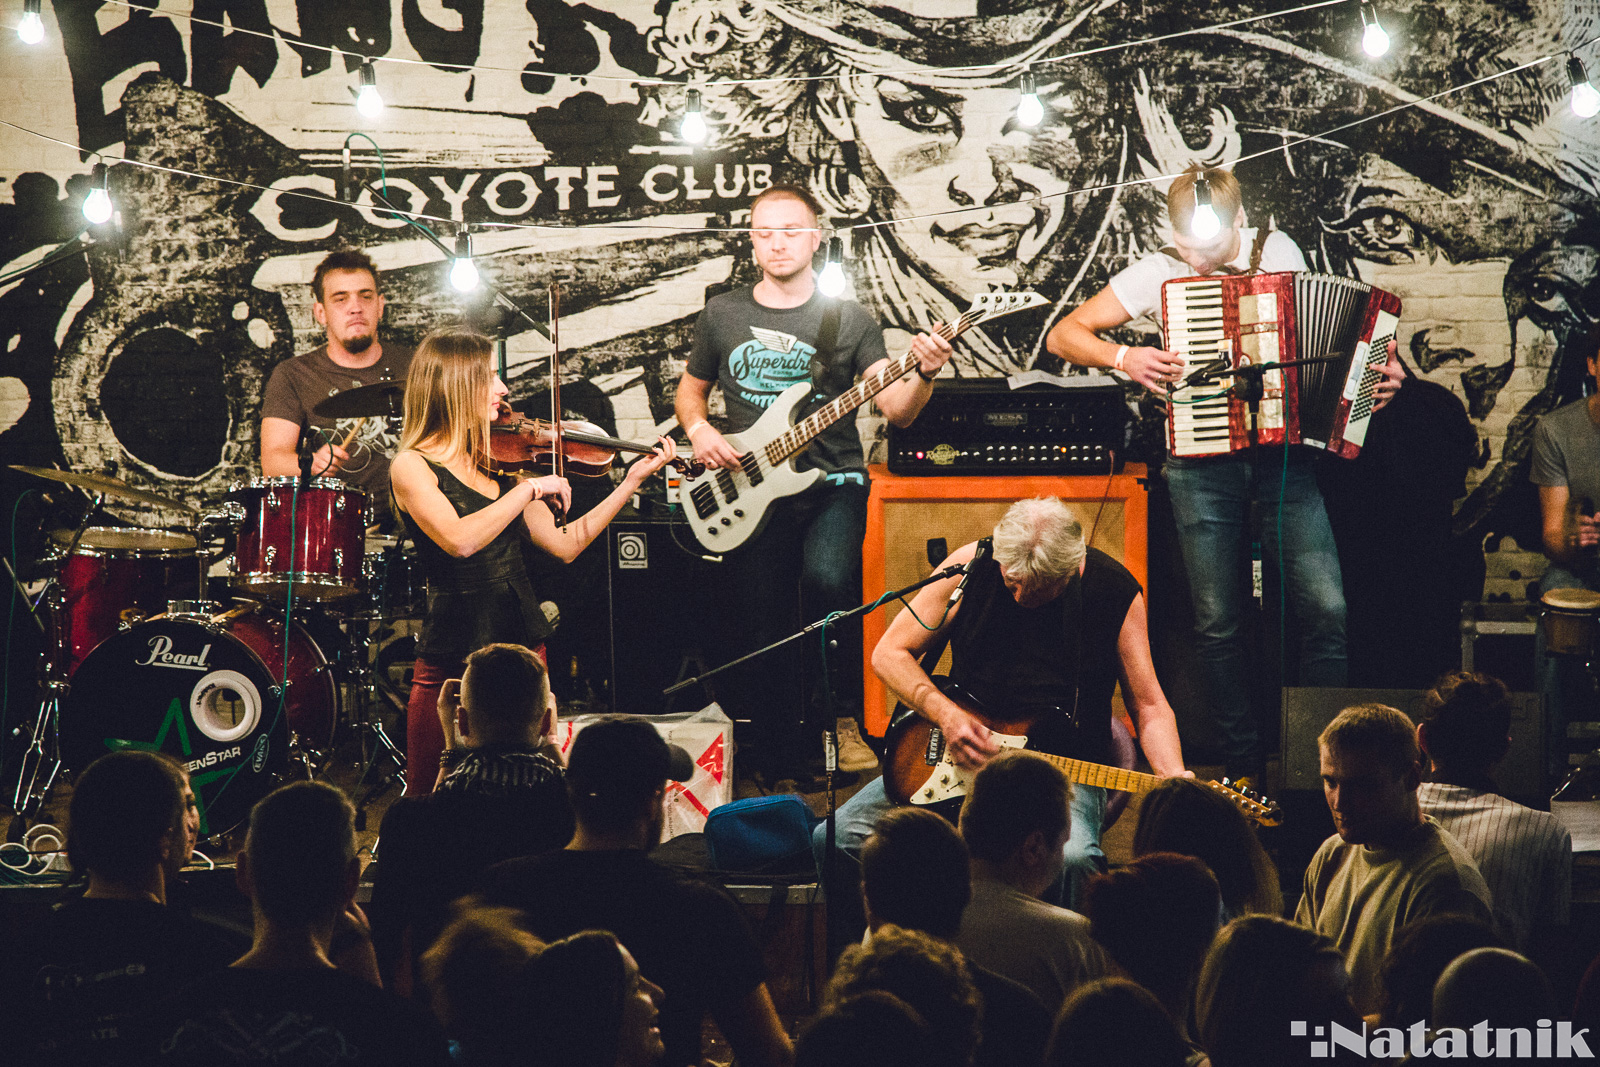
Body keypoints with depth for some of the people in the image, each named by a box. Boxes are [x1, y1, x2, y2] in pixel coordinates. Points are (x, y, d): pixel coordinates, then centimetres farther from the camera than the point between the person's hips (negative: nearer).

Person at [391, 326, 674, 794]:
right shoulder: (413, 467, -9)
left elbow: (564, 545, 10)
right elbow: (459, 540, -27)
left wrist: (631, 482, 8)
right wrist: (531, 489, -22)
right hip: (453, 659, -6)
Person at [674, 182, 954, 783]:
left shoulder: (848, 320, 3)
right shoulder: (722, 315, 9)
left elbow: (896, 410, -4)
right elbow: (691, 388, 23)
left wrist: (924, 377, -25)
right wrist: (699, 430, 2)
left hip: (833, 483, -2)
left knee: (828, 577, -33)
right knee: (760, 632, -3)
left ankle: (839, 713, -14)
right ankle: (779, 770, 15)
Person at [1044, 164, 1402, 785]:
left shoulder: (1278, 251, 6)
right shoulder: (1158, 273, 0)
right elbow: (1062, 337, 2)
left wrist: (1378, 373, 2)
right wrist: (1124, 357, -15)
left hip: (1285, 454, 1)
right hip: (1203, 464, -1)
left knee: (1326, 609, -8)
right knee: (1219, 622, 0)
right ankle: (1244, 766, 12)